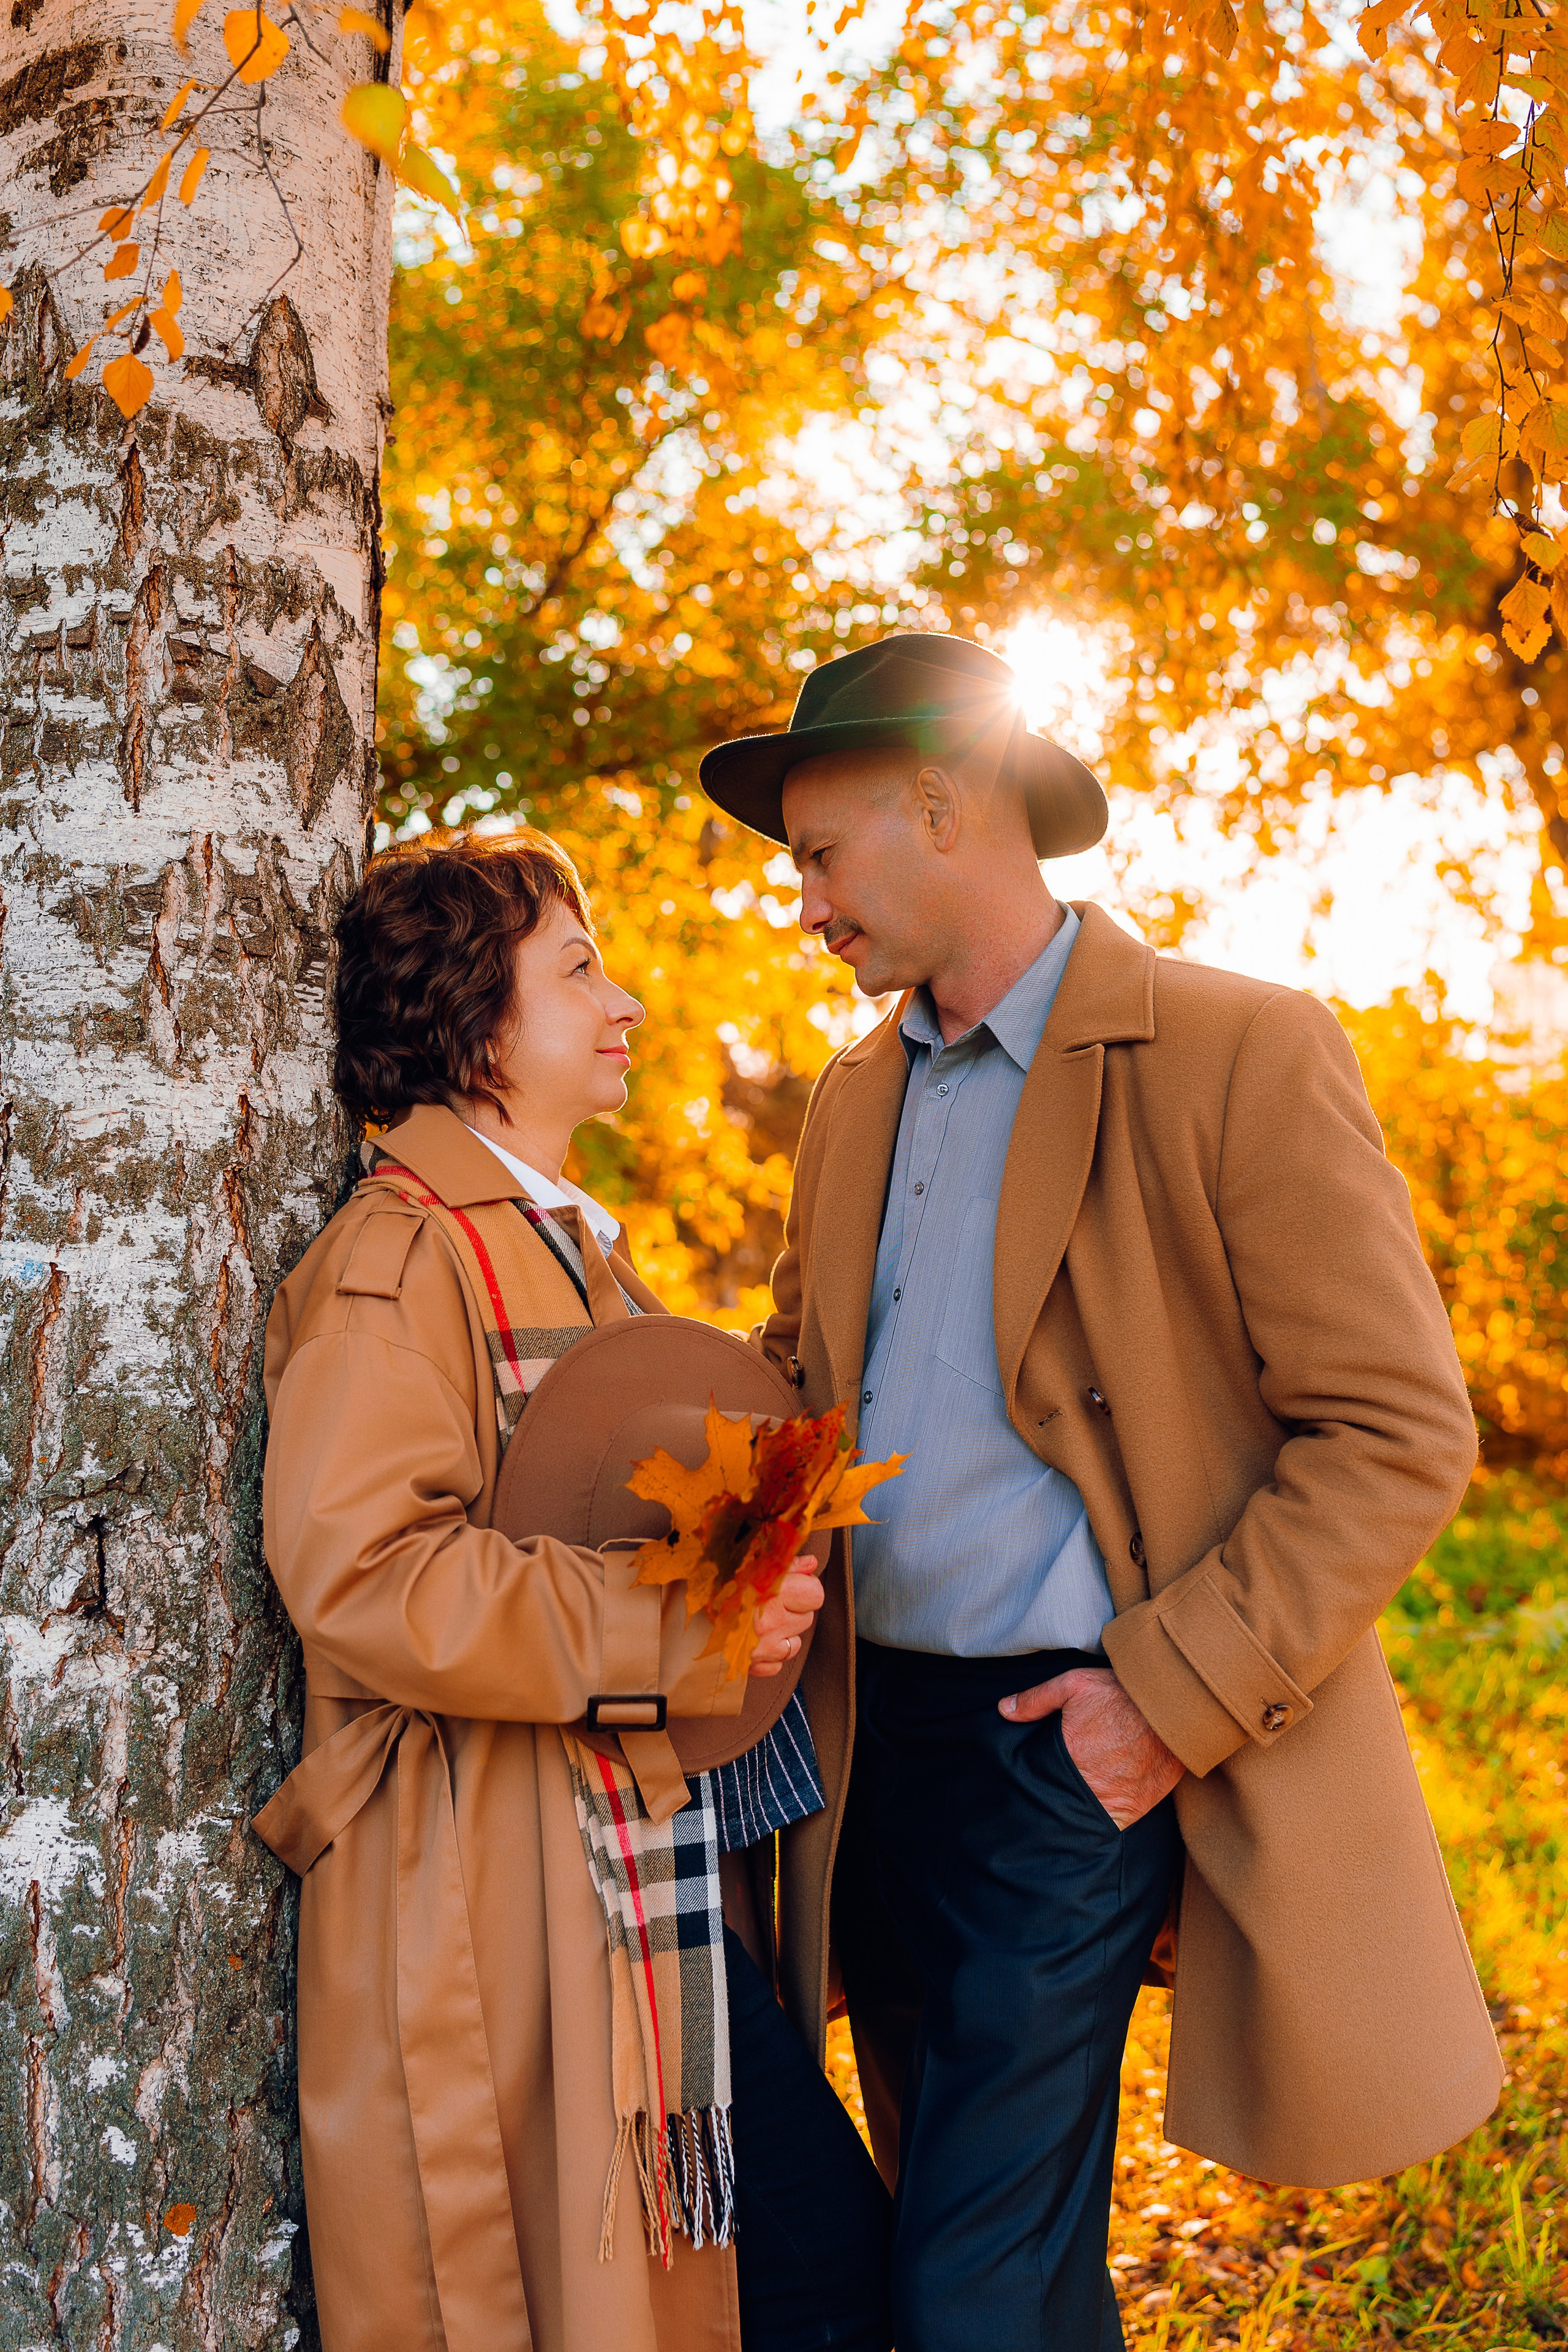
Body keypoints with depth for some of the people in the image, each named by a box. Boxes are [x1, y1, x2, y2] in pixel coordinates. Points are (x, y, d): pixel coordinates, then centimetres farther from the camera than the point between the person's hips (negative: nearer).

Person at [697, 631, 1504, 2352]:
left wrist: (1179, 1694, -18)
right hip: (871, 1738, 7)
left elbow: (1399, 1436, -13)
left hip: (1064, 1744, -7)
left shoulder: (1240, 1055, -10)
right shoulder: (855, 1095, 12)